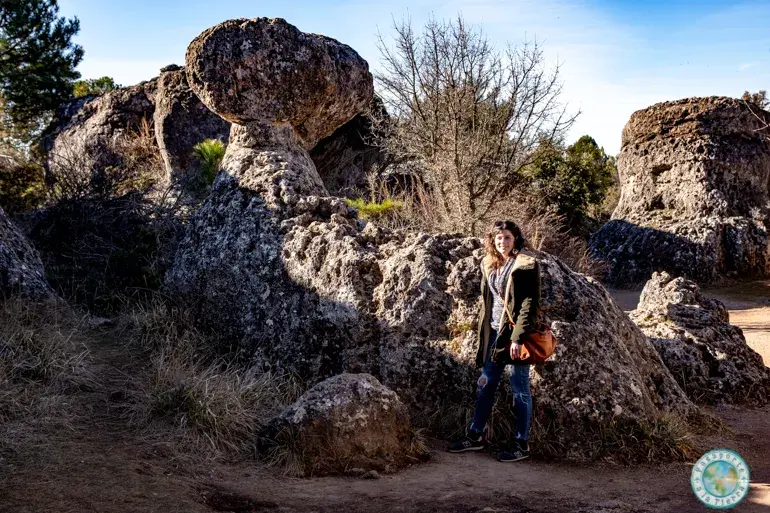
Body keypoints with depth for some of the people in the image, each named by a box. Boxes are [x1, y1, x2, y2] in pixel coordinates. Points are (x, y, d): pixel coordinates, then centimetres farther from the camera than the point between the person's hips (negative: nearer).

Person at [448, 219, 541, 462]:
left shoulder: (527, 265, -10)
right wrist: (483, 332, 14)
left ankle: (522, 444, 11)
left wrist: (518, 337, -19)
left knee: (520, 390, 2)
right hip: (494, 332, 7)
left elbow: (530, 304, -14)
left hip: (517, 333, -7)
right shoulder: (488, 264, 11)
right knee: (485, 385, 13)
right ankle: (476, 435, 24)